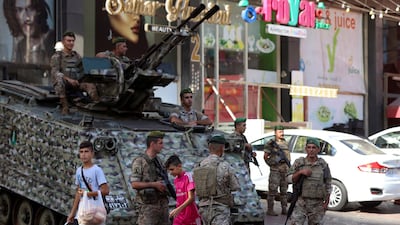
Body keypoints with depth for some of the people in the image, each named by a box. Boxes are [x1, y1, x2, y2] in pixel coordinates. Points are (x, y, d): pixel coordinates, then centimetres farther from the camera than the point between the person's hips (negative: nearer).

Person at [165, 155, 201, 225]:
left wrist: (178, 209, -29)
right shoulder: (175, 180, 11)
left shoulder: (188, 176, -12)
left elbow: (191, 198, -20)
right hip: (179, 218, 6)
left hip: (192, 218, -6)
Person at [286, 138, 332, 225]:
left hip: (317, 204, 1)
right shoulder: (299, 162, 2)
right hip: (300, 202, -1)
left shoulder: (323, 165, 3)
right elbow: (289, 178, 2)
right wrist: (300, 172, -14)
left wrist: (326, 202, 3)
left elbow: (328, 185, 8)